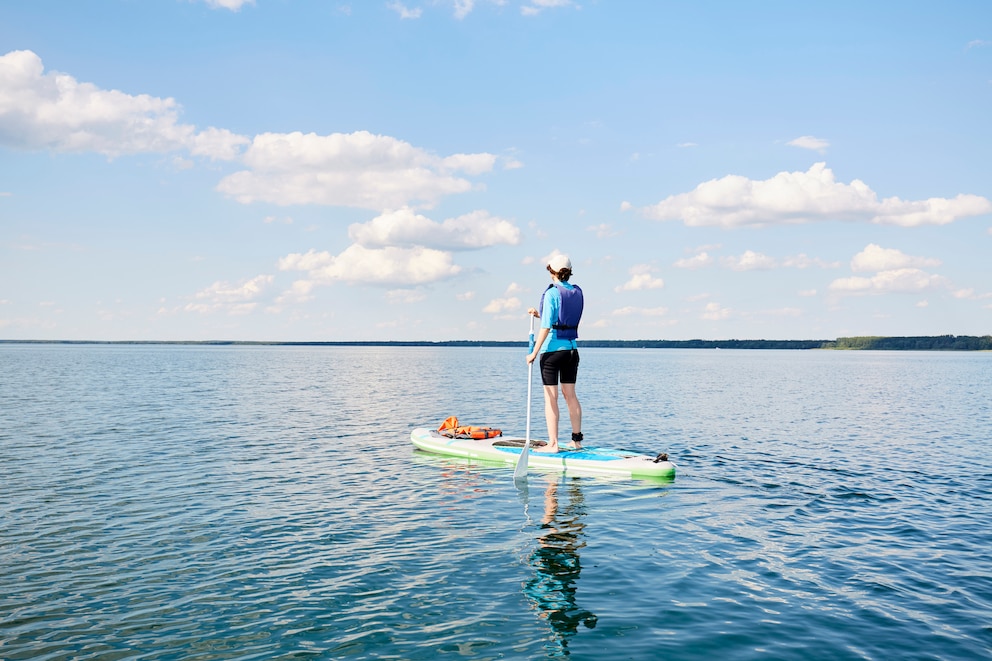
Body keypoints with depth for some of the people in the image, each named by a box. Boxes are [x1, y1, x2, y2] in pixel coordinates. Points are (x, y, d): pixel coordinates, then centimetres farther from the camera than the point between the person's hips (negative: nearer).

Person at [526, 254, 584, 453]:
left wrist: (534, 352, -12)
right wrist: (540, 314, 18)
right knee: (570, 394, 13)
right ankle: (577, 440, 18)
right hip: (571, 348, 6)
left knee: (551, 397, -1)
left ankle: (553, 444, 0)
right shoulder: (577, 292, 6)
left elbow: (546, 326, -16)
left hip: (552, 349, -6)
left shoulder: (552, 293, -13)